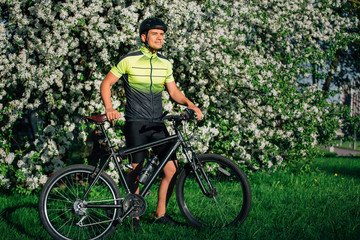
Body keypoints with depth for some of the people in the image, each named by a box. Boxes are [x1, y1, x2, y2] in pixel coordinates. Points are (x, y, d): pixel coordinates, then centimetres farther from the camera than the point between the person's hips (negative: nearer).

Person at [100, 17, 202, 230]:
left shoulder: (165, 64, 11)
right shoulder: (129, 60, -4)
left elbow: (174, 91, 15)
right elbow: (106, 84, 0)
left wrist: (189, 103, -4)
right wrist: (109, 108, -15)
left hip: (157, 124, 5)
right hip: (136, 124, -5)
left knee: (172, 169, -3)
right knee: (136, 170, -4)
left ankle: (161, 213, 13)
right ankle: (134, 215, 13)